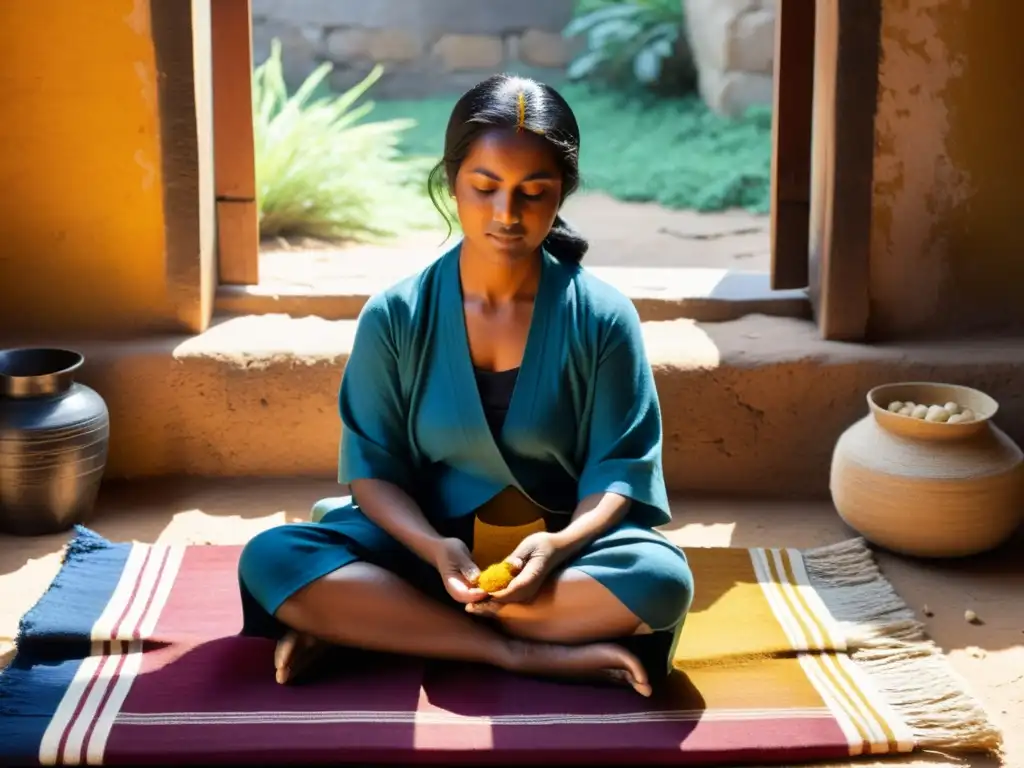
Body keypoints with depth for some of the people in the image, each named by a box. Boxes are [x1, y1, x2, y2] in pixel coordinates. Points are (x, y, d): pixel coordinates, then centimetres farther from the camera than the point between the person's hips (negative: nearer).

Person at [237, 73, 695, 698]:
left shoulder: (602, 318, -5)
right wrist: (434, 547, -25)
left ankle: (360, 625, -23)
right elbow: (373, 466, -4)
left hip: (558, 554, 0)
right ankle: (528, 654, -26)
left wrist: (559, 543, -27)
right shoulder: (395, 317, -4)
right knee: (271, 559, -24)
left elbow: (619, 470, -6)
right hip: (428, 548, 0)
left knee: (660, 579, -33)